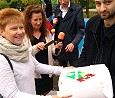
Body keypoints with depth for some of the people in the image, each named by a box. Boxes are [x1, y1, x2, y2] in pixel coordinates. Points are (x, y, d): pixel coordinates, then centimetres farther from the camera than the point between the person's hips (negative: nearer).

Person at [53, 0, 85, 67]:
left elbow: (81, 30, -9)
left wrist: (73, 43, -22)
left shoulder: (77, 9, -7)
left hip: (71, 48, -4)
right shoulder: (57, 9, 8)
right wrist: (54, 24, -5)